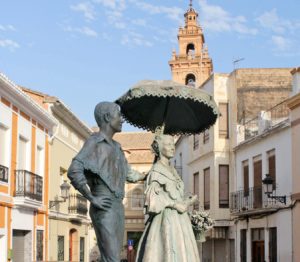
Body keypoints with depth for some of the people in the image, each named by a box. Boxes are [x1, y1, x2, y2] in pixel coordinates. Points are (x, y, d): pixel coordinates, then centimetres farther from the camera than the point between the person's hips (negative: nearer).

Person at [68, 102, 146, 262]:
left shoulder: (115, 146, 20)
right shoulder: (94, 142, -6)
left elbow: (129, 174, 36)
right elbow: (74, 171, -20)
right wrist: (92, 198, -19)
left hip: (117, 208, 8)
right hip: (103, 209, -8)